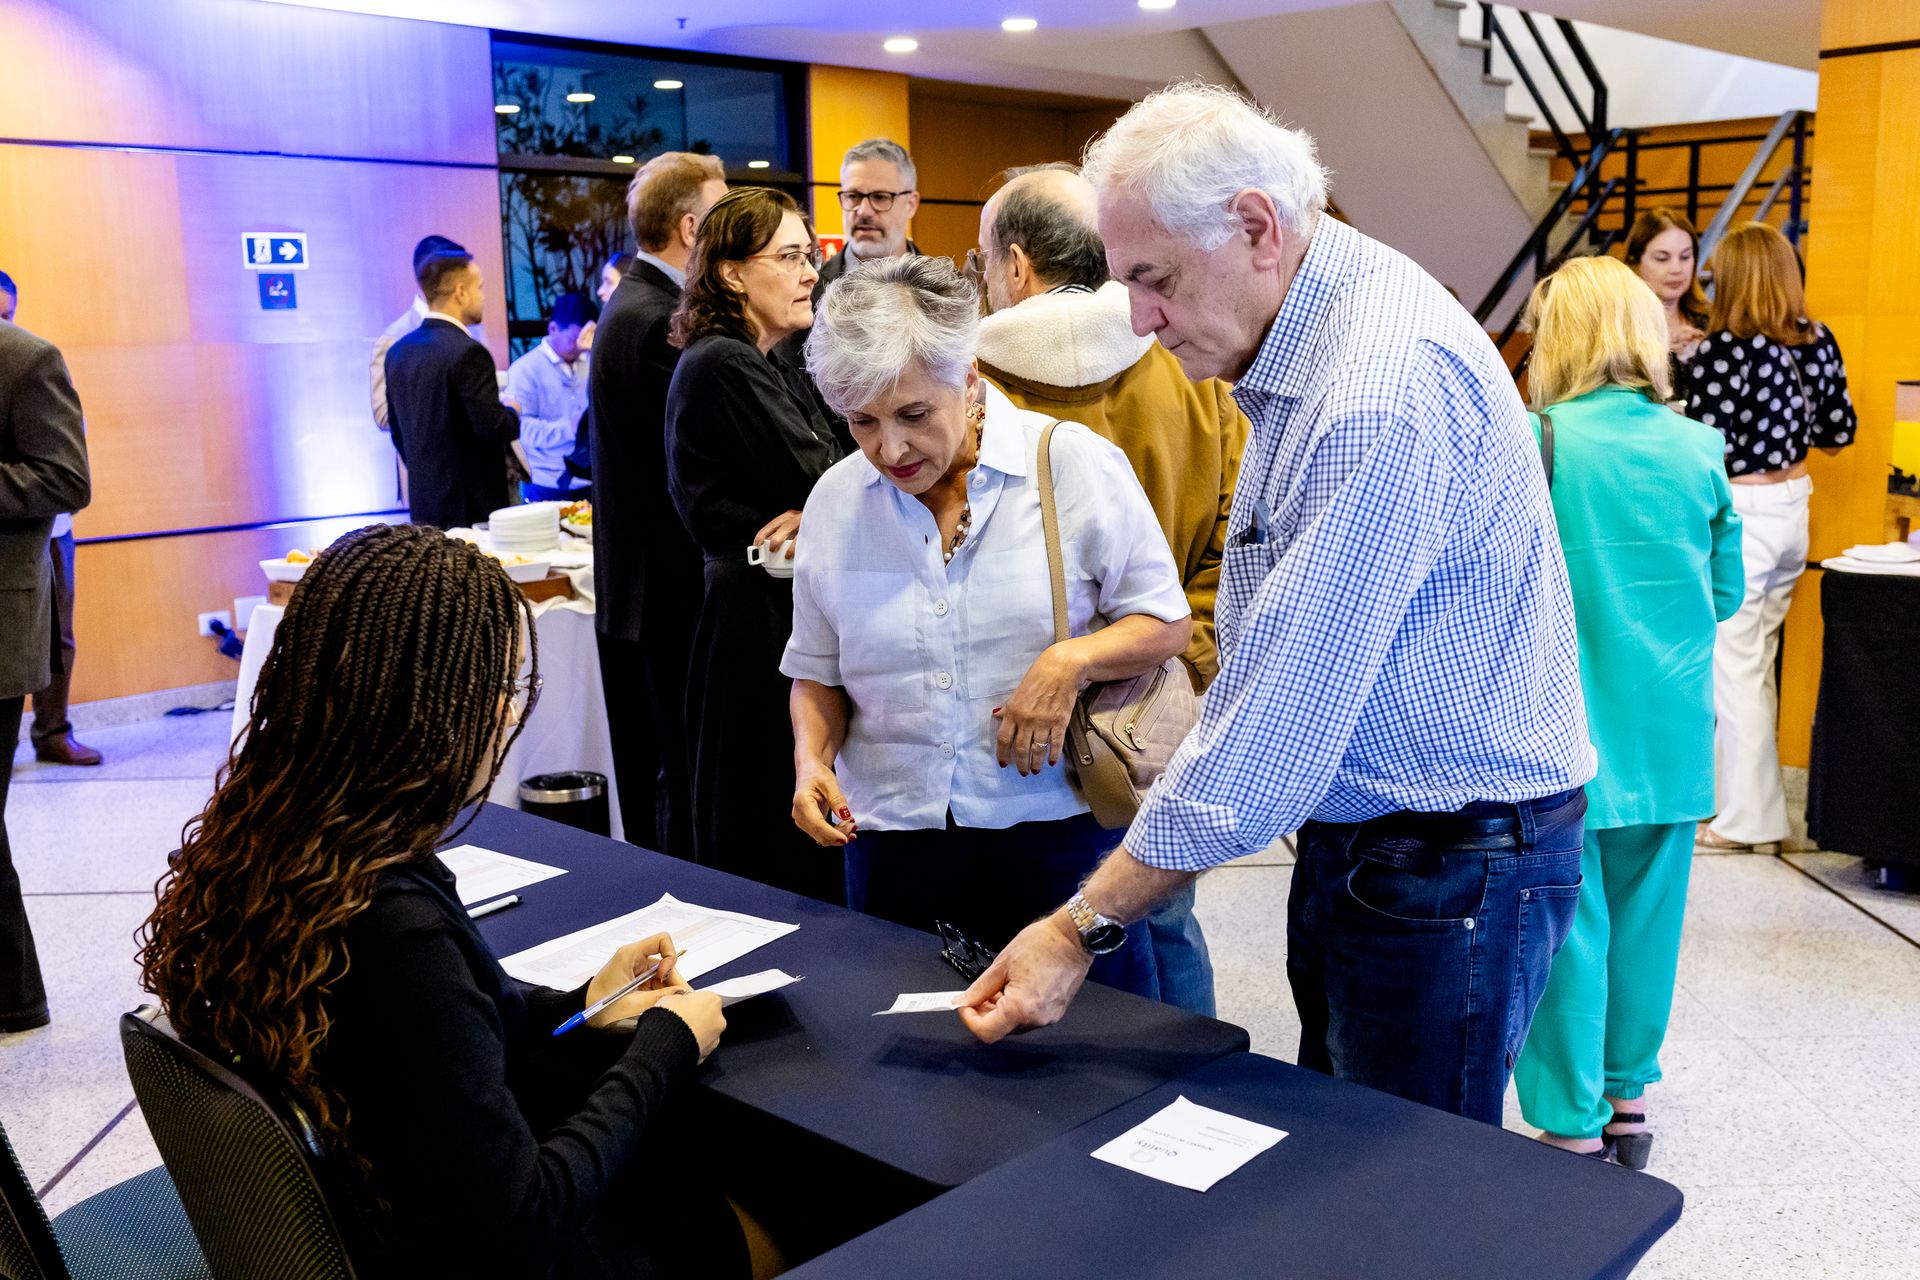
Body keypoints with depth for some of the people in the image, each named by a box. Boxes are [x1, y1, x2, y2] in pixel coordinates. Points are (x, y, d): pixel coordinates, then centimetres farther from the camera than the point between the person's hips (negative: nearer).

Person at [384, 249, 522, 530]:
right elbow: (494, 430, -19)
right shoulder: (468, 353, -16)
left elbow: (397, 429, 16)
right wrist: (512, 411, 2)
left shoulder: (398, 351, 10)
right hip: (471, 506, -8)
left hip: (423, 506, 8)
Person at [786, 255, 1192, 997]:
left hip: (1058, 832, -2)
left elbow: (1166, 623, 0)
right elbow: (818, 673, 15)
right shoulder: (835, 501, 6)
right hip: (894, 844, 3)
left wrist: (1070, 662, -16)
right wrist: (813, 755, -3)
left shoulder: (1075, 463, -5)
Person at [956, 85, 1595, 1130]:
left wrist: (1084, 927, -22)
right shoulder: (1297, 349, 8)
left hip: (1454, 866, -9)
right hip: (1354, 836, 10)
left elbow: (1286, 706, -27)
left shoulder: (1386, 387, -26)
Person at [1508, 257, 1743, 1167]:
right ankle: (1628, 1098, 31)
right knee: (1644, 911, 16)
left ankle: (1577, 1126, 15)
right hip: (1673, 735, 5)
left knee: (1568, 922, 6)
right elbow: (1727, 591, 9)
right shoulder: (1697, 450, 1)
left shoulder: (1534, 444, -13)